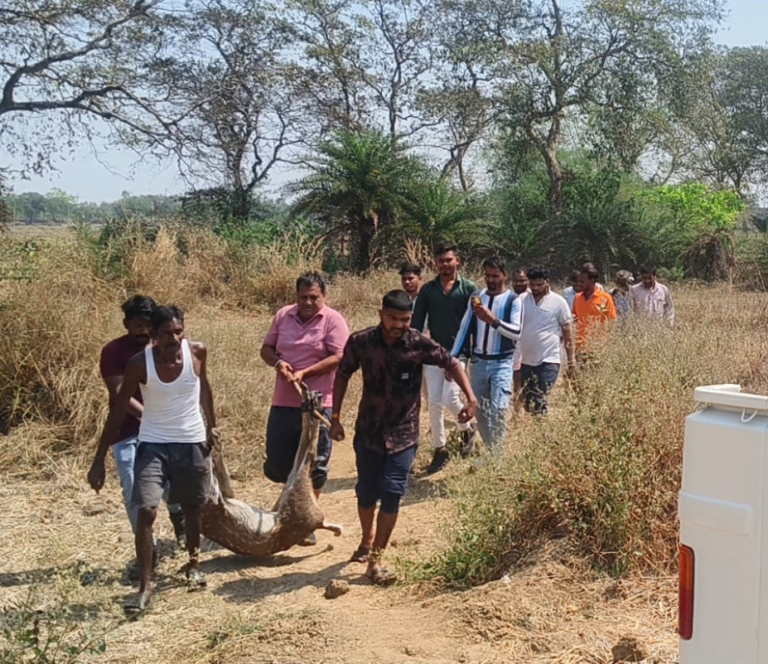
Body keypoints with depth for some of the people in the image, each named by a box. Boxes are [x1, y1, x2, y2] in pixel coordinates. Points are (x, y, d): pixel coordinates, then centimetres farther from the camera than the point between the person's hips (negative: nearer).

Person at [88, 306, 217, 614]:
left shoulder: (197, 352, -12)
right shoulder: (139, 363, -17)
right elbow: (118, 411, -11)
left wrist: (211, 424, 14)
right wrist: (99, 459, -11)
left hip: (193, 442, 2)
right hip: (153, 445, -2)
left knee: (193, 507, 16)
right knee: (146, 512, -12)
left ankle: (193, 563, 41)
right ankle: (145, 587, -2)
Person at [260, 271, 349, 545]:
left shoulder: (333, 320, -6)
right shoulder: (283, 315, 8)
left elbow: (338, 357, -13)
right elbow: (266, 348, 12)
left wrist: (305, 372, -21)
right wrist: (277, 362, -10)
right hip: (282, 402, 4)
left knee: (314, 464, 5)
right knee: (277, 462, 8)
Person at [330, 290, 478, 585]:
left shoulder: (419, 344, -14)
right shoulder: (360, 342, -11)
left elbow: (452, 363, -4)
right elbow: (343, 375, 3)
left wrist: (471, 399, -17)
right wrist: (335, 417, 3)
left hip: (403, 434, -1)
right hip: (368, 430, 1)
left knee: (391, 494, -7)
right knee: (366, 492, 11)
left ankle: (375, 560, 4)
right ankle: (367, 540, 41)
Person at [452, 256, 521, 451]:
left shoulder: (513, 300, -5)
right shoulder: (476, 297, 7)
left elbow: (516, 332, -14)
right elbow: (465, 328, 8)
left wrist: (493, 320, -25)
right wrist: (453, 357, 4)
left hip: (502, 363, -4)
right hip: (478, 362, 4)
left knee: (498, 410, -14)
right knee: (480, 411, 9)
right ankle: (490, 449, 22)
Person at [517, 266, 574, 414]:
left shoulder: (558, 302, -4)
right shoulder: (523, 300, 4)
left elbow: (567, 332, 0)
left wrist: (570, 361, -2)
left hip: (548, 361, -4)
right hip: (526, 361, 4)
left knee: (539, 404, -12)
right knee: (527, 403, 11)